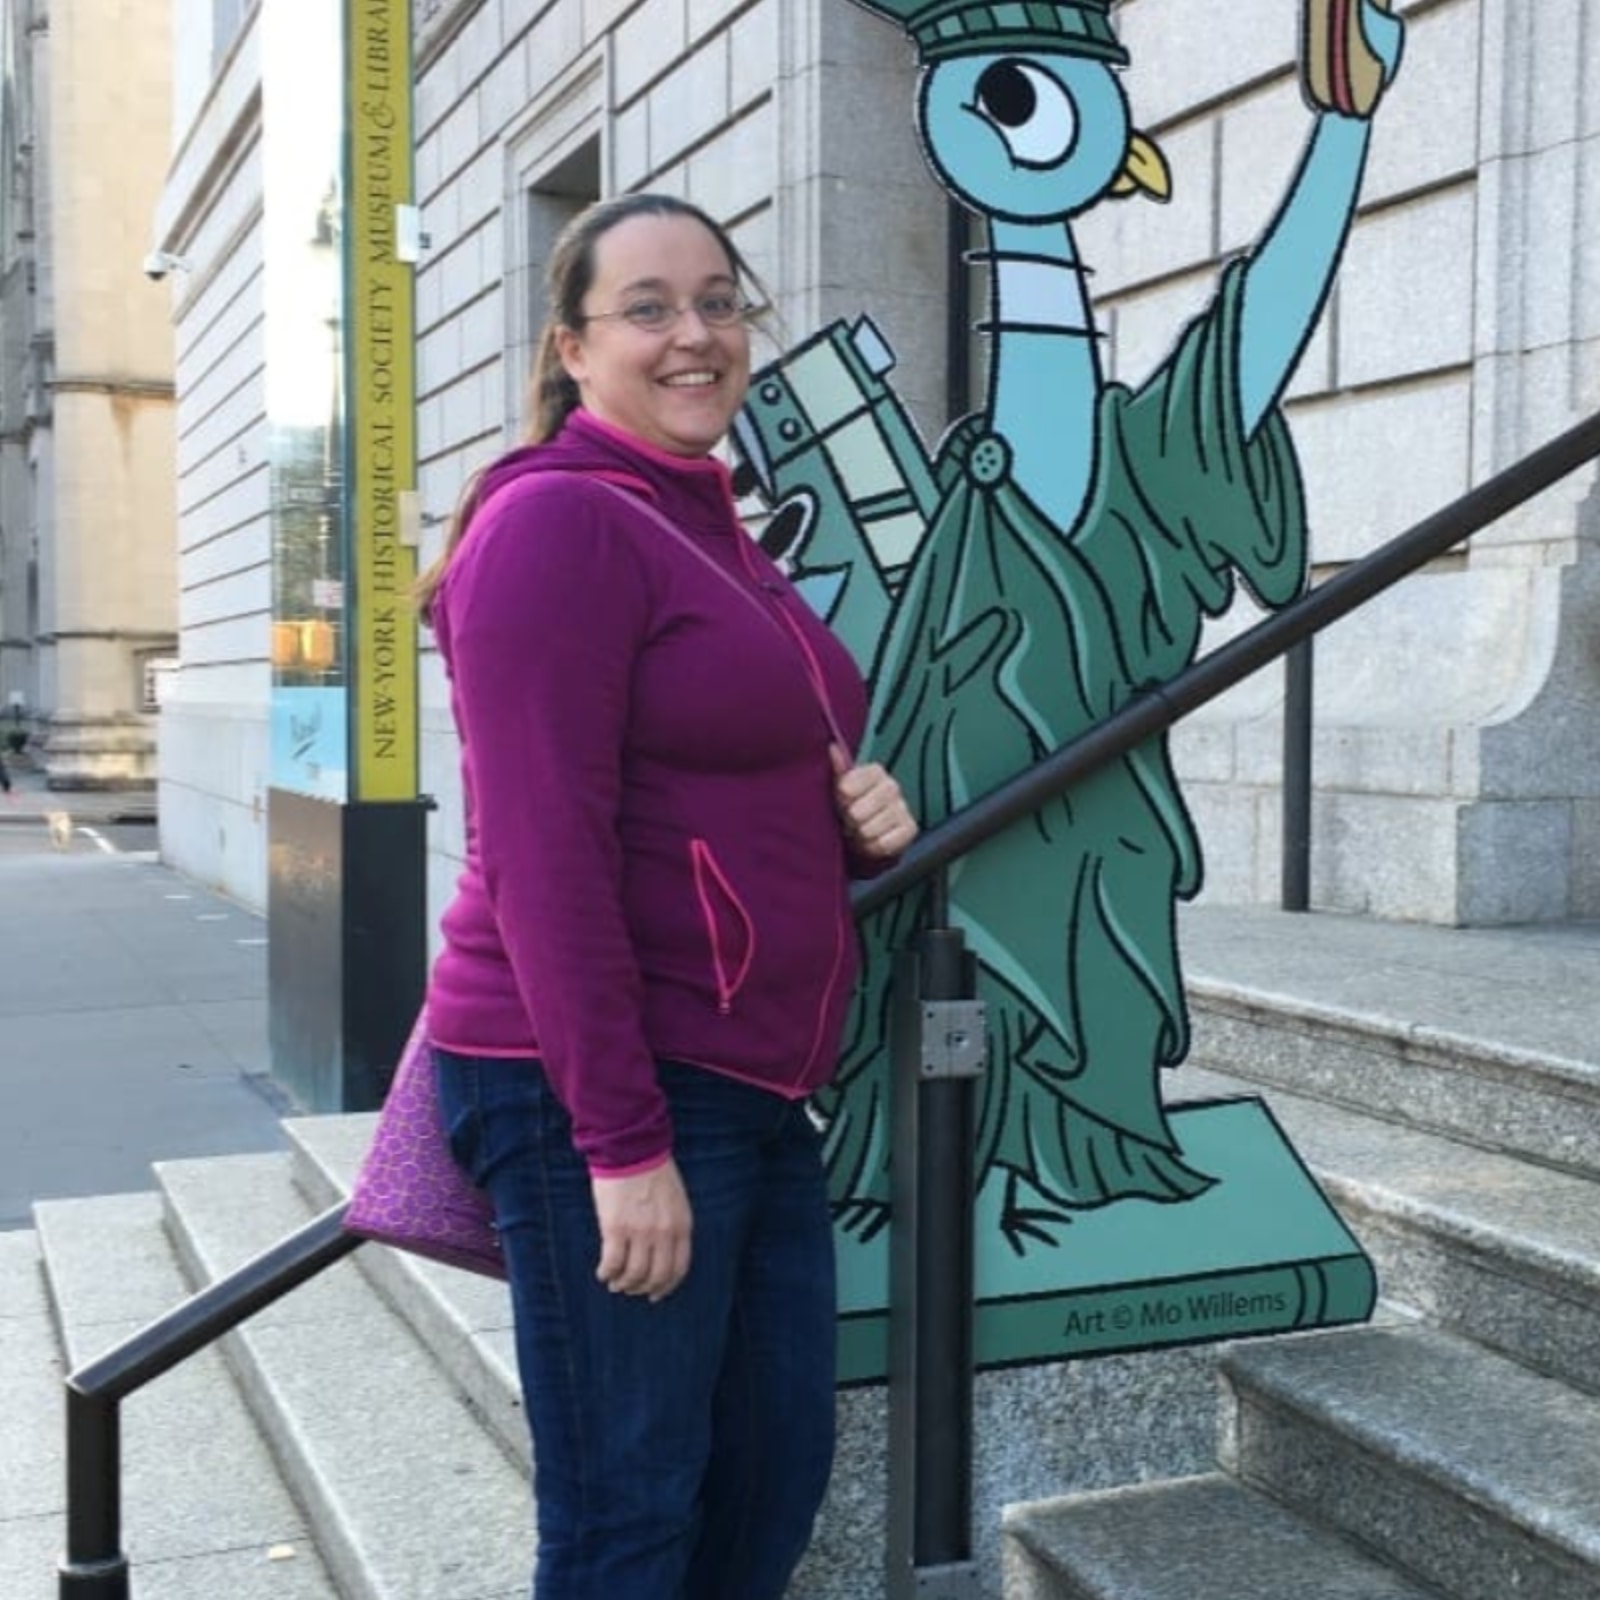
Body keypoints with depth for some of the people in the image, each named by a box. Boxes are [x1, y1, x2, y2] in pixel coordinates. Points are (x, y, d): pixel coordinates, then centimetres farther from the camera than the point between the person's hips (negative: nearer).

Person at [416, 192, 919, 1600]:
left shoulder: (718, 533, 16)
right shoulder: (557, 521, -11)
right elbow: (543, 856, -19)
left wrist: (859, 823, 3)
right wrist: (621, 1144, -21)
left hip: (752, 1089, 9)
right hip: (601, 1095, -9)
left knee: (773, 1481, 16)